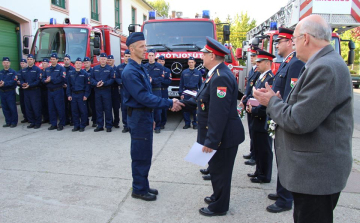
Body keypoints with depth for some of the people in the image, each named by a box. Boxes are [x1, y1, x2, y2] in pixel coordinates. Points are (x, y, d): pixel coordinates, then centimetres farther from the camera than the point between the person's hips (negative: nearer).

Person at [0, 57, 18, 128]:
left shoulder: (13, 72, -3)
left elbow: (13, 81, -16)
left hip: (10, 92, -5)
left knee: (12, 108, -2)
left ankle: (14, 122, 7)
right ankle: (8, 122, 19)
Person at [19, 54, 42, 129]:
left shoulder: (37, 69, -4)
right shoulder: (23, 70, 15)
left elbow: (38, 81, -12)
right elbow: (21, 79, 14)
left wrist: (29, 85, -20)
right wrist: (23, 84, -9)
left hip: (35, 91, -6)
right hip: (26, 91, 6)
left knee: (36, 108, -4)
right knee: (28, 108, 9)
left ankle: (38, 123, 6)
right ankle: (32, 122, 19)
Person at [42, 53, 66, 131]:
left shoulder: (61, 68, -3)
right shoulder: (47, 69, 16)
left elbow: (62, 78, -17)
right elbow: (43, 78, 13)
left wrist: (51, 80, -17)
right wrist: (45, 80, -10)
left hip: (58, 91, -6)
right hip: (49, 91, 6)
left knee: (60, 108, -3)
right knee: (51, 108, 9)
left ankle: (61, 124, 6)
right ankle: (53, 124, 18)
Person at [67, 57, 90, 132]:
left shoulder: (84, 73, -1)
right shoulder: (70, 73, 10)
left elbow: (87, 85, -4)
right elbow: (68, 85, 12)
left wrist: (86, 95, -11)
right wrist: (69, 95, 4)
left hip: (81, 94, -4)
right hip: (73, 94, 4)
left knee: (83, 111, -2)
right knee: (74, 111, 6)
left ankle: (82, 126, 7)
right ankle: (76, 126, 16)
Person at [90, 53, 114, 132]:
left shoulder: (110, 68, 1)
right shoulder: (95, 68, 11)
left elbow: (112, 79, -6)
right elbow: (91, 78, 7)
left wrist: (104, 83, -19)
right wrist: (96, 83, -12)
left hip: (106, 91, -3)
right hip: (97, 91, 3)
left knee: (107, 109, -1)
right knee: (98, 108, 7)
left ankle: (108, 126, 7)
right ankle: (99, 125, 16)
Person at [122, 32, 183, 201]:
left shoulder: (141, 68, 12)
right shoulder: (130, 71, -19)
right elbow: (143, 97, -24)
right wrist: (169, 103, -22)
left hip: (145, 115, 9)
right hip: (138, 116, -9)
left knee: (145, 153, 16)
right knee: (140, 154, 2)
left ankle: (143, 186, 30)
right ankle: (139, 190, 18)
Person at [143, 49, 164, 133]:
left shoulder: (159, 66, 5)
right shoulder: (144, 66, 8)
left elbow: (161, 78, -2)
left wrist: (152, 80, -15)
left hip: (156, 90, -1)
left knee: (157, 108, 0)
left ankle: (158, 126, 8)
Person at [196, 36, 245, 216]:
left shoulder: (221, 77, -25)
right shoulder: (217, 73, 8)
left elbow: (219, 114, -28)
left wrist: (211, 141, -25)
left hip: (223, 136, -10)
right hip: (220, 134, 10)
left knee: (220, 171, 7)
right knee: (216, 168, 23)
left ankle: (219, 207, 25)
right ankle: (218, 196, 43)